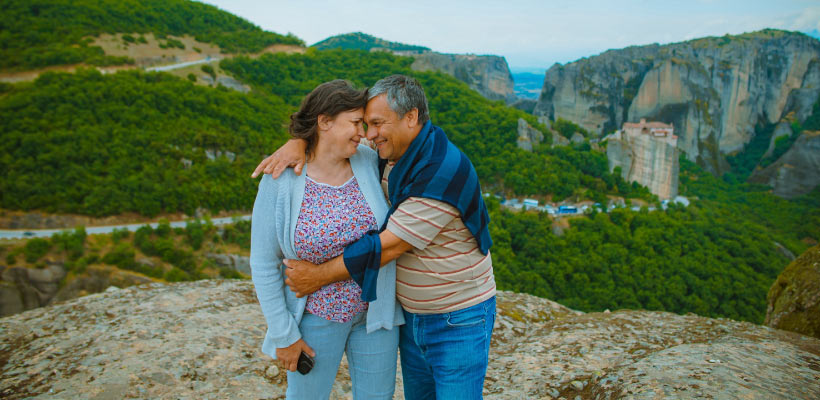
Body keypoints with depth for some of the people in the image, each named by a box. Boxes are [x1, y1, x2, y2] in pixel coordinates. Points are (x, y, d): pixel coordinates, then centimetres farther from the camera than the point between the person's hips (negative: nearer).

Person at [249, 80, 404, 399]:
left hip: (374, 309, 3)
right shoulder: (280, 181, -19)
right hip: (316, 314, -2)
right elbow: (264, 264, -12)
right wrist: (282, 334, -10)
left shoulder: (368, 161, -10)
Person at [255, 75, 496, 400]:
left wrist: (319, 275, -17)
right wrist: (298, 142, -12)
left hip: (459, 321, -7)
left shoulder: (443, 173, -27)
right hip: (412, 314, 8)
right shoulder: (393, 152, -1)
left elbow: (387, 247, -25)